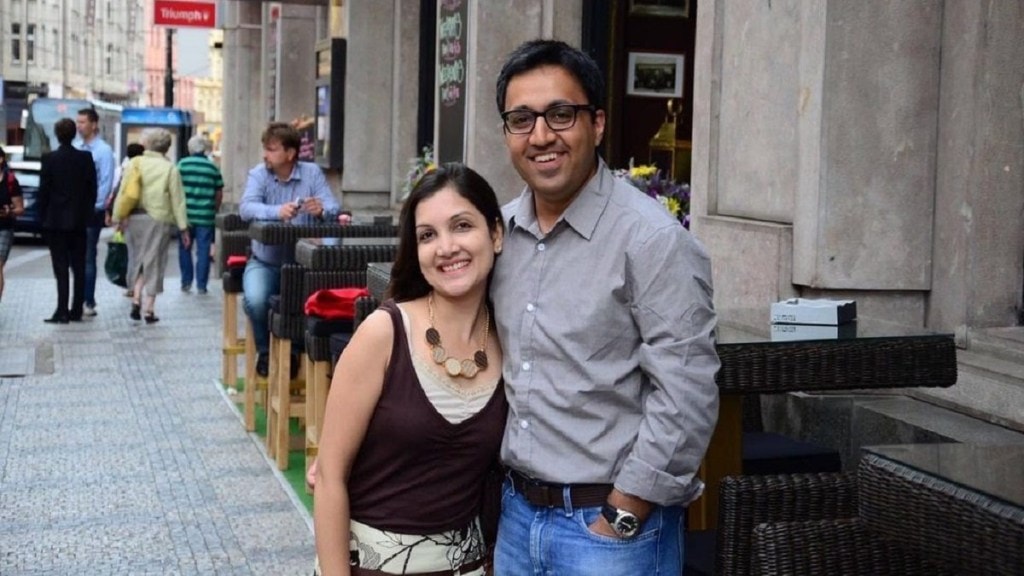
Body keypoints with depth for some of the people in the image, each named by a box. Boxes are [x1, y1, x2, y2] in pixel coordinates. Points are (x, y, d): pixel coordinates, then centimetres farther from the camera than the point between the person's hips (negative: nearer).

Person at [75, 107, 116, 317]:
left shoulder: (103, 150, -8)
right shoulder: (75, 148, 9)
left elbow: (106, 183, -12)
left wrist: (93, 206, -14)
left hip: (91, 211, -6)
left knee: (87, 258, -2)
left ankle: (88, 303, 3)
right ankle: (80, 299, 17)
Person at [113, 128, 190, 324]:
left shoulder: (135, 163, 2)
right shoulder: (170, 168, -3)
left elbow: (122, 193, 2)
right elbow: (177, 200, -3)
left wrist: (117, 218, 9)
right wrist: (183, 227, 1)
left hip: (134, 218, 2)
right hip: (159, 220, -2)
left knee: (137, 260, 15)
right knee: (153, 263, 3)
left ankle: (136, 300, 2)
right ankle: (149, 309, 3)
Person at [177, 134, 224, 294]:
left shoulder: (182, 164, -1)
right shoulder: (213, 167, 4)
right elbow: (219, 193, 6)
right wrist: (215, 211, 18)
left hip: (186, 214, 0)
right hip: (206, 216, 0)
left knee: (184, 248, 13)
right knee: (203, 250, 4)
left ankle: (186, 282, 15)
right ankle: (201, 285, 4)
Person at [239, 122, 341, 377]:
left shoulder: (312, 173, -1)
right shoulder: (259, 174, -3)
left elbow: (333, 209, -11)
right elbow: (246, 207, -21)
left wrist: (321, 210, -36)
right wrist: (277, 211, -40)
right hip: (264, 262, 0)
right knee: (255, 300, -28)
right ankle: (265, 351, 3)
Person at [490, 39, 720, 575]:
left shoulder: (653, 240, -15)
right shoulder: (500, 231, 4)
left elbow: (686, 398, -18)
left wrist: (619, 522, -15)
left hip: (615, 521, -6)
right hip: (515, 513, 6)